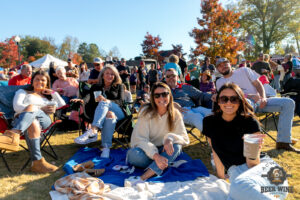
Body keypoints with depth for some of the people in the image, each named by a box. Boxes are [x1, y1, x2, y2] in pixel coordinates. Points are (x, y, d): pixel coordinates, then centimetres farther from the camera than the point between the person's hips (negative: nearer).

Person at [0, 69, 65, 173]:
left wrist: (53, 92, 23)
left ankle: (13, 134, -62)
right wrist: (41, 109, -5)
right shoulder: (23, 92, 27)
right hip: (21, 119, -1)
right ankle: (37, 161, -50)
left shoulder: (48, 97, 38)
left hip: (44, 120, 1)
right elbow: (17, 107, 6)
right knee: (33, 124, -41)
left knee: (31, 107, -35)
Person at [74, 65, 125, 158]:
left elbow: (121, 102, 1)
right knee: (110, 115, -37)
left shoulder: (119, 86, 20)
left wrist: (106, 101, -19)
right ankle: (106, 147, -48)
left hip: (118, 113, -1)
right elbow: (89, 104, 11)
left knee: (103, 103, -33)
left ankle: (92, 131, -51)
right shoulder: (95, 87, 22)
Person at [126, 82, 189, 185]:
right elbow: (140, 139, -20)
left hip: (163, 152, 3)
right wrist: (155, 156, -36)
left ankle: (144, 177, -34)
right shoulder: (146, 112, -14)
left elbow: (185, 139, -10)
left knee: (176, 146, -30)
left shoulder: (175, 114, -6)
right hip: (147, 151, -2)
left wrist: (170, 139, -32)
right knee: (135, 154, -34)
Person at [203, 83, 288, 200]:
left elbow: (252, 164, -14)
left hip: (261, 165, -2)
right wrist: (221, 177, 10)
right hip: (235, 170, 2)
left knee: (239, 185, -38)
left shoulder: (250, 122, -10)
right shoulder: (209, 122, -1)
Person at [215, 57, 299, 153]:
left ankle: (283, 142, -15)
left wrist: (263, 98, -7)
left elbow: (257, 84, 13)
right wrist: (248, 96, -18)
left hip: (258, 101, 5)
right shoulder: (220, 82, 11)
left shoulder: (243, 70, 18)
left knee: (288, 102, -13)